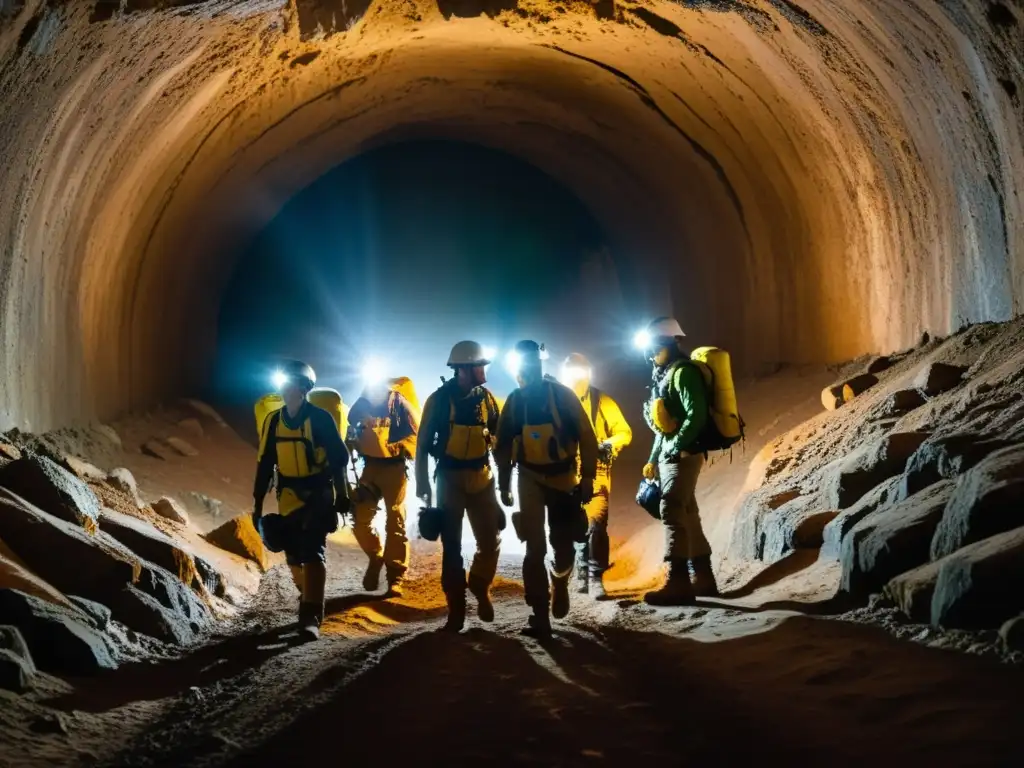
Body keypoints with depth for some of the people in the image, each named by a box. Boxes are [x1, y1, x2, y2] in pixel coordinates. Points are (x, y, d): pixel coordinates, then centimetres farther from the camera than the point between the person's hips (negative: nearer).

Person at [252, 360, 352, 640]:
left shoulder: (320, 418, -8)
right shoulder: (273, 422, 6)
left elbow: (339, 457, -5)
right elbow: (264, 465, 11)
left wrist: (342, 495, -7)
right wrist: (258, 504, 10)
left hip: (318, 497, -5)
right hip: (289, 500, 5)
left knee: (313, 553, -14)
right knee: (295, 557, 9)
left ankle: (311, 617, -19)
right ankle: (310, 603, 31)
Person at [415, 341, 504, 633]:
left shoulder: (485, 397, 3)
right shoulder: (439, 399, -7)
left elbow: (498, 438, 9)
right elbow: (423, 444, -4)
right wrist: (423, 484, -7)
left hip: (481, 477, 3)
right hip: (449, 478, -3)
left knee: (491, 539, 1)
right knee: (452, 545, 1)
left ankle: (480, 586, 29)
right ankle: (456, 609, 8)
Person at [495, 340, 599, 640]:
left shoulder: (562, 395, -8)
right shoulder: (513, 402, 0)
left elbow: (586, 437, -7)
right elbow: (503, 446, 9)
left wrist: (587, 477, -11)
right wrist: (504, 484, 8)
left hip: (563, 477, -1)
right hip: (530, 478, 1)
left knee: (563, 544, 7)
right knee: (535, 548, -7)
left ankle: (559, 585, 40)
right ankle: (541, 615, -4)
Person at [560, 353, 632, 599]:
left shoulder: (602, 401, -3)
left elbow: (625, 433, -2)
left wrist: (609, 445, -21)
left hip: (596, 473, -3)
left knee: (596, 523, -14)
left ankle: (596, 578, -11)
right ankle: (583, 573, 24)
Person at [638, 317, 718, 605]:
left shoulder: (683, 372, -12)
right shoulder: (664, 375, 19)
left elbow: (696, 416, -21)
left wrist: (675, 449, -22)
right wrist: (652, 459, 21)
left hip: (683, 454, -10)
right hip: (669, 455, 10)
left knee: (672, 512, -16)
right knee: (687, 514, 12)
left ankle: (678, 582, -21)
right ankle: (702, 578, 18)